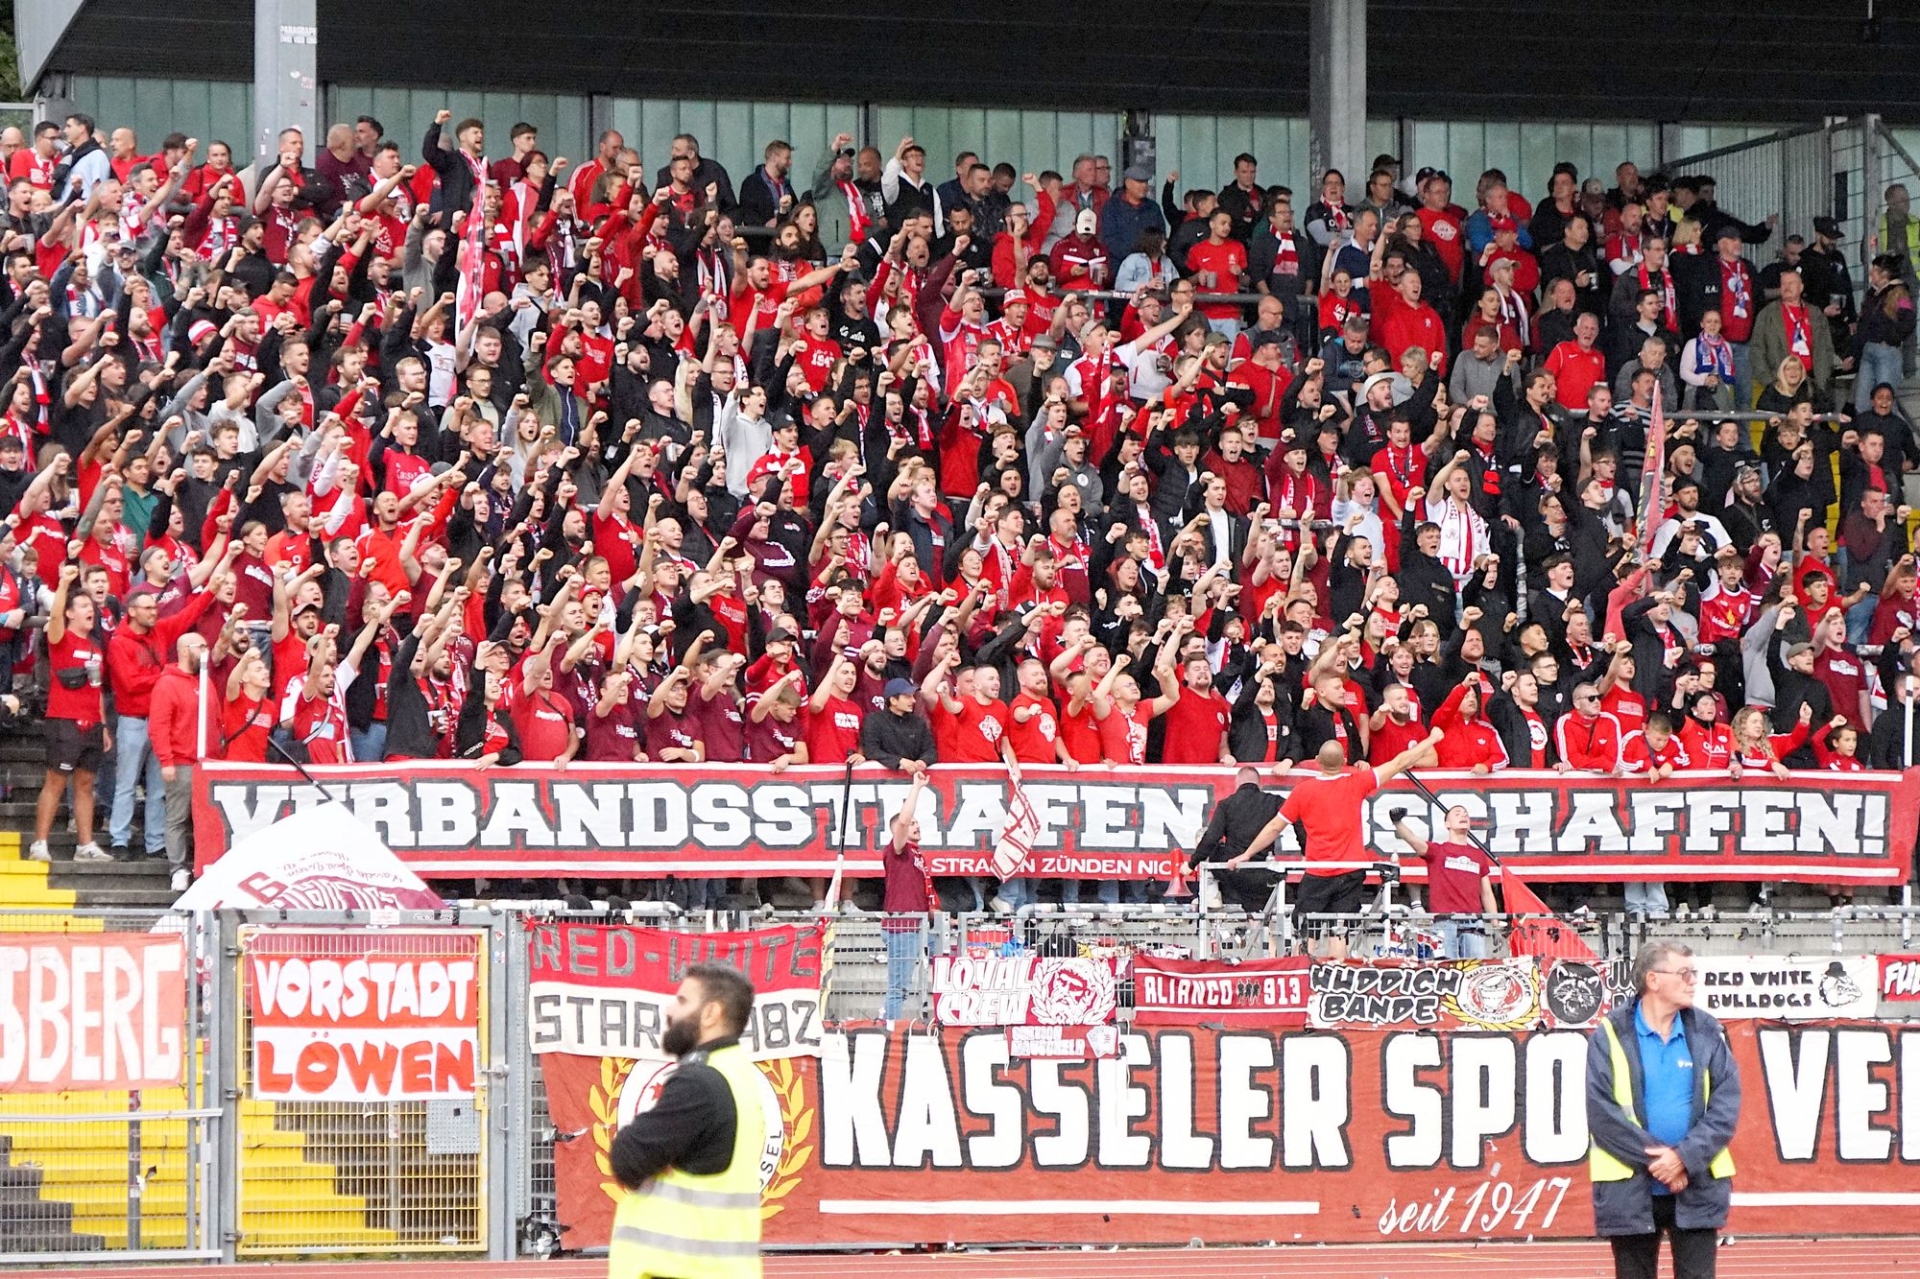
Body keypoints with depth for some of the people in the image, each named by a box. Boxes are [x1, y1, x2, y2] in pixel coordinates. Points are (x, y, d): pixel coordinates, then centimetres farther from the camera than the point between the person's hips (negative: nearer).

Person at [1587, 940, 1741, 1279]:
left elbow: (1726, 1105, 0)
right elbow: (1602, 1112, -9)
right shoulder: (1611, 1036, -3)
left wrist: (1685, 1156, -13)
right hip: (1629, 1190, -2)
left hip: (1697, 1189, 2)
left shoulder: (1706, 1033, 5)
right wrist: (1653, 1159, -15)